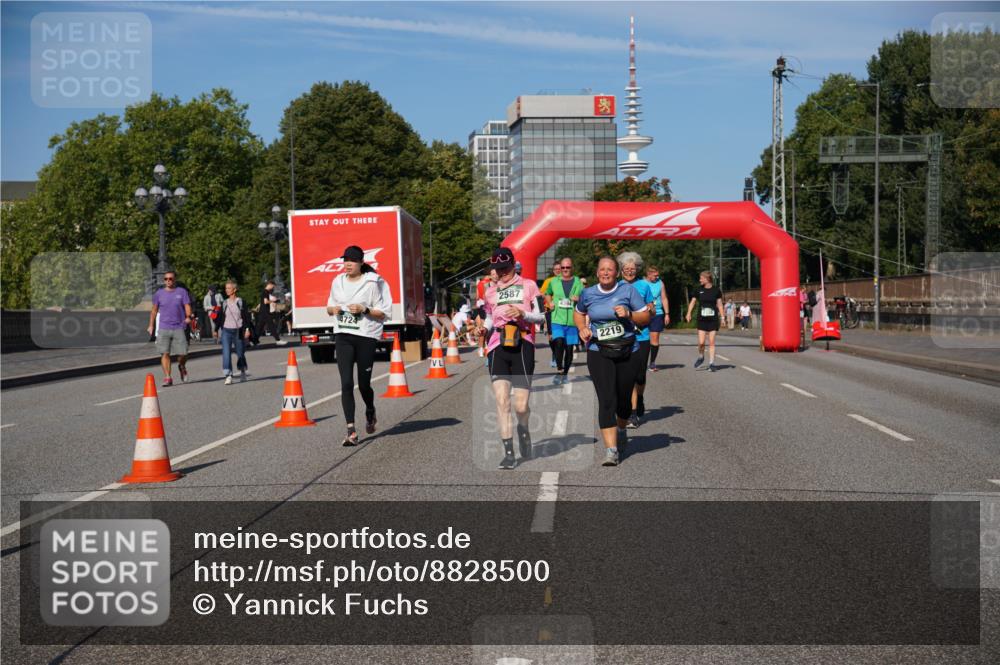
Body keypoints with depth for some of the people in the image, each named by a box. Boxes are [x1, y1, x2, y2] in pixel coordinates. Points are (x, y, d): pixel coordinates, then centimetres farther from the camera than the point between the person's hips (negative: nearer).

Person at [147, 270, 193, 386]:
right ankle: (167, 378, -3)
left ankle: (182, 367, 31)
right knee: (165, 353, -6)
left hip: (179, 328, -1)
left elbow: (187, 306, 0)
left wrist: (188, 316, -21)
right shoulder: (159, 294, 9)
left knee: (183, 353, -2)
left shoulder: (182, 292, 5)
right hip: (163, 328, 1)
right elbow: (154, 310, 17)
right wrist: (151, 325, 15)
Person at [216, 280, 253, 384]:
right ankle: (228, 376, -17)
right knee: (226, 353, -13)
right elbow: (220, 317, 11)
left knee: (240, 354, 10)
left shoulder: (241, 302, 0)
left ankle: (243, 373, 32)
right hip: (226, 331, 1)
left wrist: (247, 329, -9)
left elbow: (246, 316, -2)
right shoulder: (224, 303, 7)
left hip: (238, 331, -1)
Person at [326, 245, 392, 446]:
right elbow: (329, 307, 23)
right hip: (343, 336, 3)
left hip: (366, 336, -3)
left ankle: (370, 412, 38)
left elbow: (383, 313, -3)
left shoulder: (373, 283, -3)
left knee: (364, 383, 4)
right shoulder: (338, 282, 12)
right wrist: (333, 309, 0)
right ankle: (351, 431, -9)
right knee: (346, 384, -8)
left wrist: (364, 310, -18)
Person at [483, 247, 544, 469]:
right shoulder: (491, 291, 21)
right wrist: (482, 328, 7)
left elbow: (540, 316, 5)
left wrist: (522, 313, -13)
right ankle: (508, 453, -6)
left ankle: (523, 429, 30)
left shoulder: (528, 285, 10)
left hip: (522, 346, -3)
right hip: (498, 347, 3)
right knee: (502, 401, -10)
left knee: (521, 405, -5)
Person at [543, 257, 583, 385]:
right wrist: (549, 303, 8)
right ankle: (559, 370, -13)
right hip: (557, 319, 0)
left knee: (569, 347, 5)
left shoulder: (578, 283, 6)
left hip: (572, 320, 0)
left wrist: (579, 299, -12)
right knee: (559, 342, -22)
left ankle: (565, 373, 20)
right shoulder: (553, 282, 10)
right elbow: (547, 294, 27)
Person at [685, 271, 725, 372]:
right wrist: (689, 313, -4)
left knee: (711, 342, -1)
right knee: (701, 342, -5)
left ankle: (711, 363, 5)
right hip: (702, 319, 1)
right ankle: (700, 357, 22)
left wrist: (722, 317, 4)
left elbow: (719, 304, 7)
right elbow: (693, 302, 8)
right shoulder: (699, 290, 2)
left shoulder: (716, 290, 0)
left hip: (713, 319, -1)